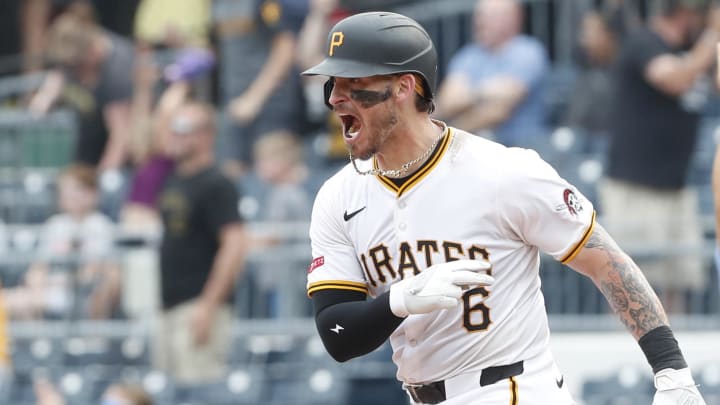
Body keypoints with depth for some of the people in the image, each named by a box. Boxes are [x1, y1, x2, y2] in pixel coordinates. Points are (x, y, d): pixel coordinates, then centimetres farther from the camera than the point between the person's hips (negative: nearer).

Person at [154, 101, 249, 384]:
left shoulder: (216, 187, -11)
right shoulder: (172, 183, 16)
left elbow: (235, 245, -19)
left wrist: (208, 305, -23)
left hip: (197, 305, -9)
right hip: (169, 309, 9)